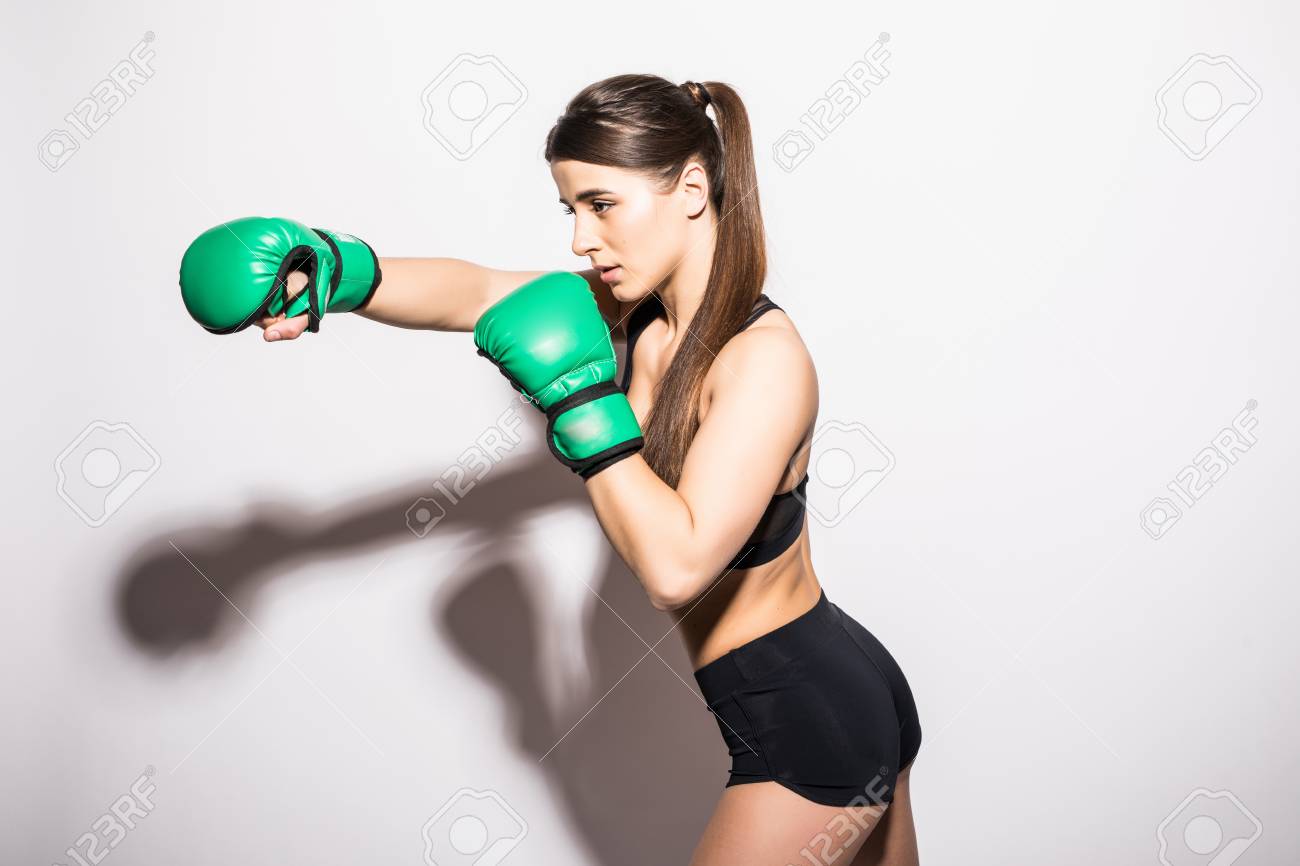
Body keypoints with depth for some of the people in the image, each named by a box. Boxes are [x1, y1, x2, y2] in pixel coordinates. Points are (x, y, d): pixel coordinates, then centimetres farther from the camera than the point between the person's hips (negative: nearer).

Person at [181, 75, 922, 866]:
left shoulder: (764, 357, -25)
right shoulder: (644, 307, -1)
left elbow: (675, 569, -32)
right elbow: (474, 290, -2)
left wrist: (577, 390, -27)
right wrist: (333, 272, -17)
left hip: (815, 723, -8)